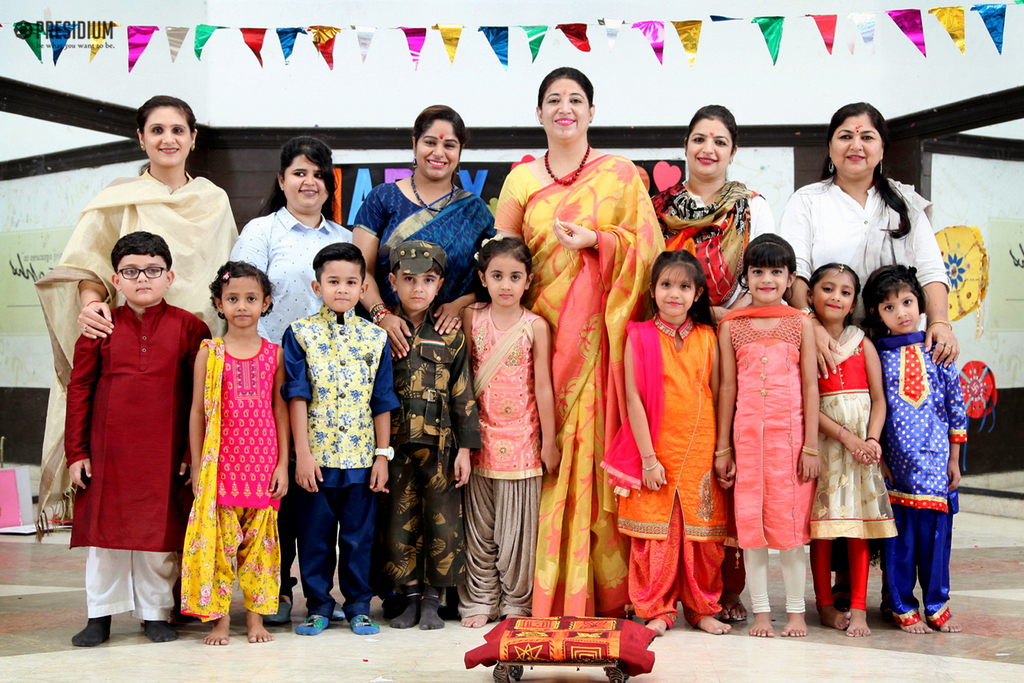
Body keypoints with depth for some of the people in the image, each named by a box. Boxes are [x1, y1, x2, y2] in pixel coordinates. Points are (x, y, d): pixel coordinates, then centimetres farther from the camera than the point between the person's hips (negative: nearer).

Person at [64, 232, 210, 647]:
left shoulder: (189, 327, 0)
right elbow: (79, 388, 5)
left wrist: (195, 453, -2)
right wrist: (76, 452, 2)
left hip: (166, 453, -1)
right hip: (108, 452, 1)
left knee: (161, 532, 7)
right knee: (104, 528, 9)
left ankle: (156, 613, 22)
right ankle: (100, 615, 23)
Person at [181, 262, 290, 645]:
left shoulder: (274, 355, 5)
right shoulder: (209, 353, 2)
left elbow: (281, 411, 6)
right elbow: (197, 412, 4)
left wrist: (283, 464, 2)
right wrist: (196, 467, 1)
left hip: (263, 465, 1)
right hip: (220, 464, -1)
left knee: (259, 540, 6)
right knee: (219, 539, 0)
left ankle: (256, 615, 16)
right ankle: (220, 617, 11)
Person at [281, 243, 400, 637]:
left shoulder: (376, 338, 5)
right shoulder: (301, 334, -1)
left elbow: (382, 403, 7)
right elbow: (297, 397, -5)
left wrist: (382, 456, 3)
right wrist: (302, 453, -10)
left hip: (362, 456, 1)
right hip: (315, 456, -1)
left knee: (359, 535, 8)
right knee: (315, 535, 7)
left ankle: (358, 605, 22)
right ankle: (318, 604, 22)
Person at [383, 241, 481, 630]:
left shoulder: (450, 336, 4)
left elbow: (462, 395, 4)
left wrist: (465, 448, 0)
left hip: (440, 444, 0)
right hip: (394, 443, 0)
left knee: (442, 522, 3)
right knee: (400, 521, 4)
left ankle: (432, 599, 16)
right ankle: (411, 597, 17)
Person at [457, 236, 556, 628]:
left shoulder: (535, 326, -4)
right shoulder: (472, 318, 2)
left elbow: (543, 386, -2)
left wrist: (549, 441, 0)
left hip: (521, 437, -2)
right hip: (481, 436, 2)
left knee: (517, 525, 4)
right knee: (479, 523, 8)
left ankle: (516, 601, 17)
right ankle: (479, 600, 19)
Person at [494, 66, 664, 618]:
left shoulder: (620, 173, 9)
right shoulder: (521, 178, 13)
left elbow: (648, 244, 2)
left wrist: (596, 239, -12)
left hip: (599, 332, -1)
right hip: (540, 327, 1)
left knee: (597, 445, -5)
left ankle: (606, 590, 5)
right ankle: (546, 593, 6)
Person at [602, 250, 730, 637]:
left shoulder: (707, 338, 7)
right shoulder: (640, 337, 0)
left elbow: (718, 397, 8)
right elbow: (633, 398, -4)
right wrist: (648, 457, -8)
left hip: (701, 452, 2)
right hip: (655, 451, -2)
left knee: (704, 532, 6)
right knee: (655, 532, 1)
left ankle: (702, 608, 21)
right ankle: (657, 610, 14)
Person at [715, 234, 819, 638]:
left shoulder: (800, 324, 4)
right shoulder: (731, 327, 6)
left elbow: (810, 386, 2)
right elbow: (727, 387, 6)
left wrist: (811, 446, -2)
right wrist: (723, 448, 5)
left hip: (790, 433, -1)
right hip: (747, 434, 1)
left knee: (791, 519, 2)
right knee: (750, 521, 3)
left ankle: (796, 610, 14)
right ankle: (760, 610, 14)